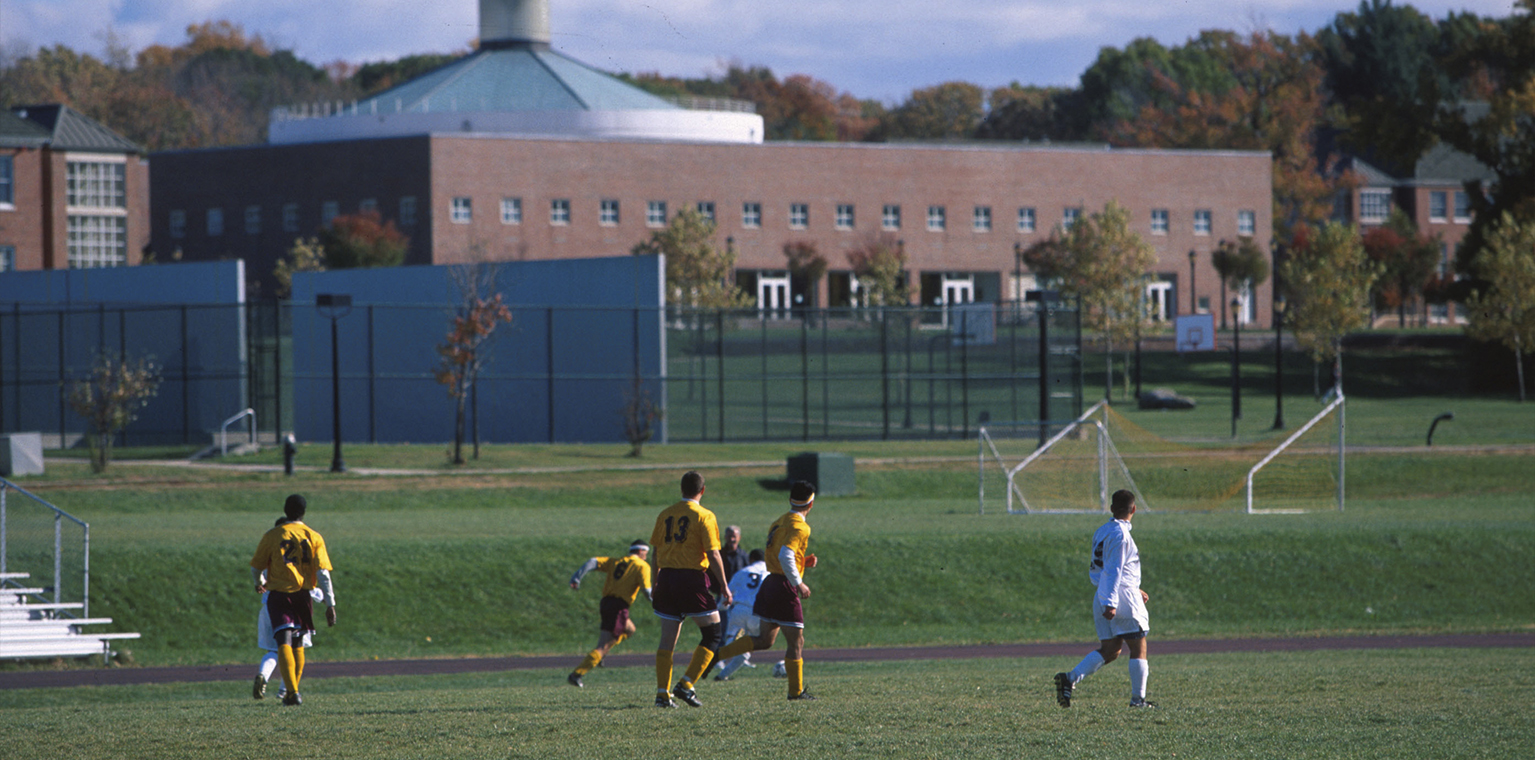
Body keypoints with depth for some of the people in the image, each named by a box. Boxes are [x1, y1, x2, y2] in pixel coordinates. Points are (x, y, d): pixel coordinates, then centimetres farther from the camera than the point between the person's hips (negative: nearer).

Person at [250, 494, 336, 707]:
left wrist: (260, 584, 29)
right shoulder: (314, 537, 2)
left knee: (284, 643, -10)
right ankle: (293, 692, 26)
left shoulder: (271, 536, 0)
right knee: (298, 644, 19)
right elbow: (323, 573, -5)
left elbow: (256, 569, 6)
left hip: (278, 594, -2)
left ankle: (292, 692, -28)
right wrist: (330, 604, -5)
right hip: (304, 595, 2)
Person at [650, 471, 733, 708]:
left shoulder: (664, 515, 10)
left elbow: (656, 552, 13)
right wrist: (724, 587, -5)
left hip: (667, 577, 5)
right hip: (693, 579, -5)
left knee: (667, 639, 8)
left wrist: (656, 585, 21)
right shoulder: (704, 516, -6)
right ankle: (686, 684, -4)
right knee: (713, 633, 6)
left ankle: (662, 693, 5)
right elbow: (713, 555, -10)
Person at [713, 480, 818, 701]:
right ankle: (796, 690, 6)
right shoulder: (799, 527, -14)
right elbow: (785, 556, -27)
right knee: (796, 642, 2)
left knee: (765, 639, 16)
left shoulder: (779, 523, 14)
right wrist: (798, 584, -22)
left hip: (771, 581, 9)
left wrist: (804, 561, 15)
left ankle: (717, 653, 10)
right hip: (785, 587, -9)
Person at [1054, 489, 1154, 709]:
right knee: (1138, 648, 2)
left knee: (1109, 650, 8)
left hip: (1103, 598, 8)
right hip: (1122, 596, -8)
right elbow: (1114, 570, -20)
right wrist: (1111, 603, -25)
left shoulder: (1101, 532, 17)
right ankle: (1138, 698, 3)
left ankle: (1070, 678, -8)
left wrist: (1134, 590, 31)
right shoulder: (1120, 534, -12)